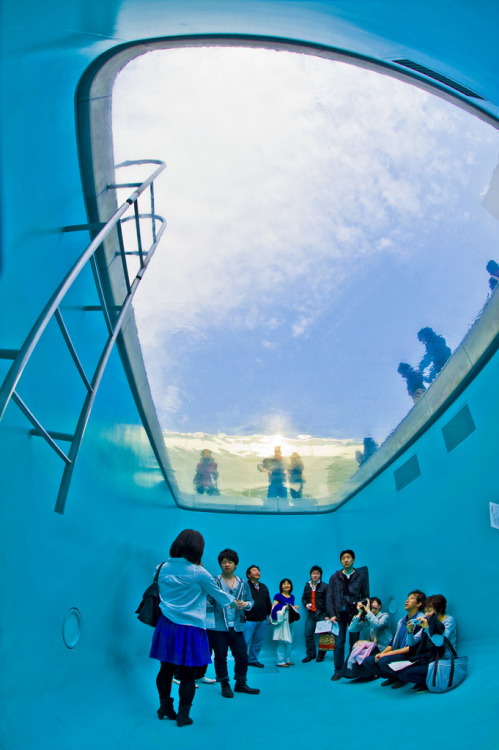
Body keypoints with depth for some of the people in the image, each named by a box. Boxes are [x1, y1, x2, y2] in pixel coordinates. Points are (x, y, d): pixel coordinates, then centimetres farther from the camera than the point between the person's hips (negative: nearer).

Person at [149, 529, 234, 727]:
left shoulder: (164, 568, 2)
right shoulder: (198, 572, -12)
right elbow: (218, 594, 0)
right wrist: (232, 601, 21)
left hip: (166, 626, 5)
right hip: (189, 629, -5)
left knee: (166, 669, 17)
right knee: (187, 675, 7)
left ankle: (165, 708, 31)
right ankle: (183, 716, 16)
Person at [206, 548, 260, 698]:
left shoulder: (243, 584, 9)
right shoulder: (214, 582, -1)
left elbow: (251, 601, 14)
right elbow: (207, 600, -3)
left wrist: (245, 604, -8)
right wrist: (207, 603, -26)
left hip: (236, 627, 3)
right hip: (218, 626, -3)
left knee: (242, 656, 6)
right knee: (220, 657, 4)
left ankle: (240, 683, 26)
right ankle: (225, 685, 22)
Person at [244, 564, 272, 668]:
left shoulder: (264, 587, 14)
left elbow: (268, 603, 22)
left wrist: (270, 615, 19)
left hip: (262, 620, 7)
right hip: (249, 620, -6)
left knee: (258, 642, 12)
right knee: (245, 641, -4)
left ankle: (252, 660, 26)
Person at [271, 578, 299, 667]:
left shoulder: (292, 597, 15)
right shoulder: (278, 596, -3)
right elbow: (274, 608, -9)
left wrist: (295, 608, 6)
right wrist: (285, 607, -18)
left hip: (290, 621, 6)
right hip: (282, 621, -6)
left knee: (289, 641, 8)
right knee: (282, 641, -8)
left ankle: (287, 659, 17)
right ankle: (280, 661, -3)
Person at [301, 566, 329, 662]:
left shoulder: (324, 586, -4)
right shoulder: (307, 586, 10)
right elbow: (304, 598, 21)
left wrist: (327, 615, -12)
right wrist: (306, 604, -1)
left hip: (322, 614, -4)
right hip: (311, 614, 4)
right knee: (308, 634, 1)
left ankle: (321, 655, 18)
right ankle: (310, 654, 16)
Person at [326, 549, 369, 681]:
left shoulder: (360, 576, 6)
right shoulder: (335, 577, 7)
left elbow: (365, 596, 6)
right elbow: (329, 598, 5)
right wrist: (332, 615, -4)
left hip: (355, 614, 0)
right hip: (340, 614, 1)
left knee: (355, 643, 3)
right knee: (339, 644, 0)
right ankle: (338, 671, 9)